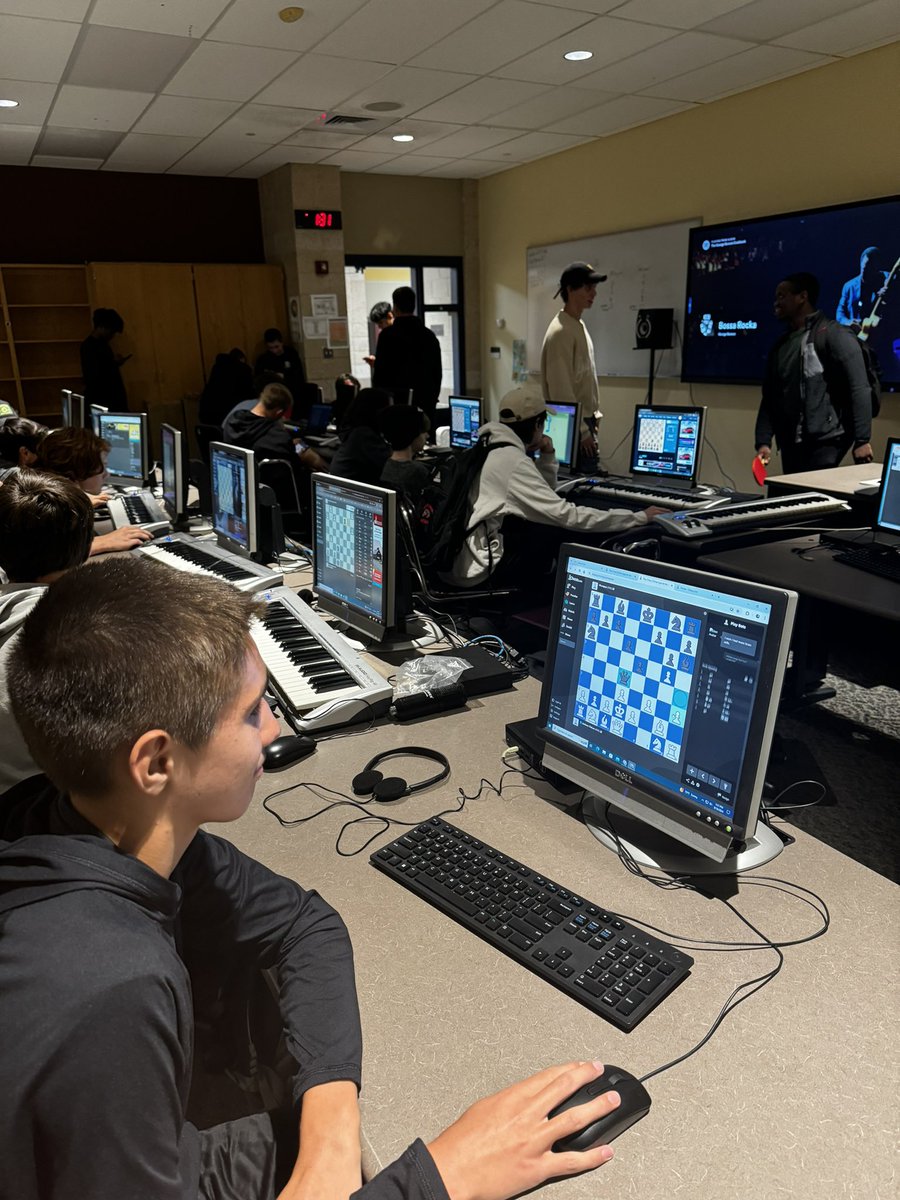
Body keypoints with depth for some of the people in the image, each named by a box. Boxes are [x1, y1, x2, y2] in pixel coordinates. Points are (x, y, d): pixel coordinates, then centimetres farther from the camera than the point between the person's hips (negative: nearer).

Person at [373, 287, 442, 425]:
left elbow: (380, 372, -9)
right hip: (426, 405, 5)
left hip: (398, 404, -4)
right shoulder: (430, 336, 8)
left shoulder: (388, 335, -7)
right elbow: (438, 374, 13)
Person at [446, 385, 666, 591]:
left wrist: (547, 457, 5)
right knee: (570, 531, -8)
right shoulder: (513, 461, -17)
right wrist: (639, 518, -16)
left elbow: (543, 497, 21)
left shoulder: (491, 449, 13)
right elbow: (566, 515, -21)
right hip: (477, 566, -10)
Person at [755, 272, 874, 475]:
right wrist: (763, 441, 3)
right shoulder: (780, 345, 19)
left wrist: (862, 440, -16)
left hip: (826, 443, -7)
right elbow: (769, 397, 16)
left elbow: (859, 389, -10)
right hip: (790, 446, 7)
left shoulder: (834, 335, -3)